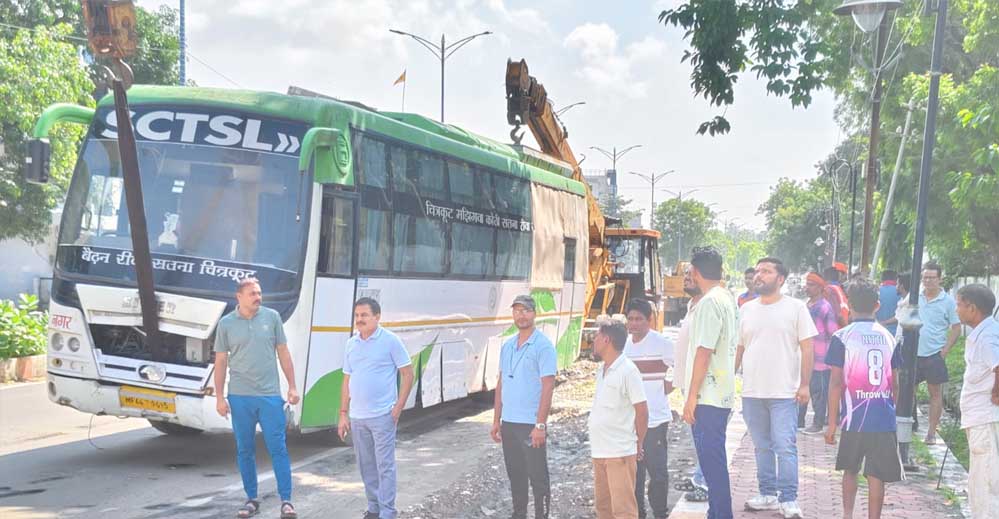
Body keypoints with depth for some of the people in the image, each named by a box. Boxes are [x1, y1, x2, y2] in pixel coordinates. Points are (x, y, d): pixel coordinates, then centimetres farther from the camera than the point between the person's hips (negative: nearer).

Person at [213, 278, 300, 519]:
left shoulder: (272, 317, 2)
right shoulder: (226, 324, 1)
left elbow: (283, 353, 7)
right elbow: (221, 361, 4)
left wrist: (292, 386, 3)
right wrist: (219, 397, 1)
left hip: (270, 395, -1)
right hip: (240, 397, 1)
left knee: (278, 448, -2)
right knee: (245, 450, 8)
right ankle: (251, 499, 19)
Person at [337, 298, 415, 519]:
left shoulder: (390, 340, -6)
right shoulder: (351, 344, 9)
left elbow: (408, 374, -5)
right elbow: (347, 381, 14)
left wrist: (398, 407, -10)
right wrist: (343, 414, 10)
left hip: (382, 416, -6)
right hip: (357, 417, 6)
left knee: (385, 465, -4)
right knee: (366, 466, 13)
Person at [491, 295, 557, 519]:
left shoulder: (543, 346, -9)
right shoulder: (507, 346, 11)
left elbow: (548, 387, -14)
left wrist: (540, 425, -18)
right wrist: (496, 420, 12)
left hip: (531, 425, -6)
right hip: (508, 423, 6)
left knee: (538, 477, 0)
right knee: (515, 475, 14)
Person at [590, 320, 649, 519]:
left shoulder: (628, 370, -12)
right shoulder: (602, 370, 14)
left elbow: (642, 410, -10)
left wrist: (638, 444, -3)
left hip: (620, 452, -8)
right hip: (599, 450, 8)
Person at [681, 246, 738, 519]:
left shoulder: (709, 303, -17)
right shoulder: (727, 298, 13)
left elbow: (703, 352, -20)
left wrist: (691, 397, -17)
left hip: (708, 396, -10)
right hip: (721, 393, 10)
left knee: (711, 461, -5)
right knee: (714, 459, 16)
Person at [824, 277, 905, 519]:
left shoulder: (842, 337, -6)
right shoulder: (888, 337, 6)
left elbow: (836, 383, -8)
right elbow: (894, 383, 10)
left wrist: (832, 423, -3)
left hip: (854, 418, -2)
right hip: (884, 418, 2)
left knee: (850, 469, 16)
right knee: (876, 475, 7)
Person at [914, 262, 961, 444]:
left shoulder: (948, 301, -4)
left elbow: (956, 328, -1)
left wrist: (945, 351, -8)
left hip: (934, 354, -3)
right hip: (913, 353, 3)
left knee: (935, 393, 5)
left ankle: (932, 432, 13)